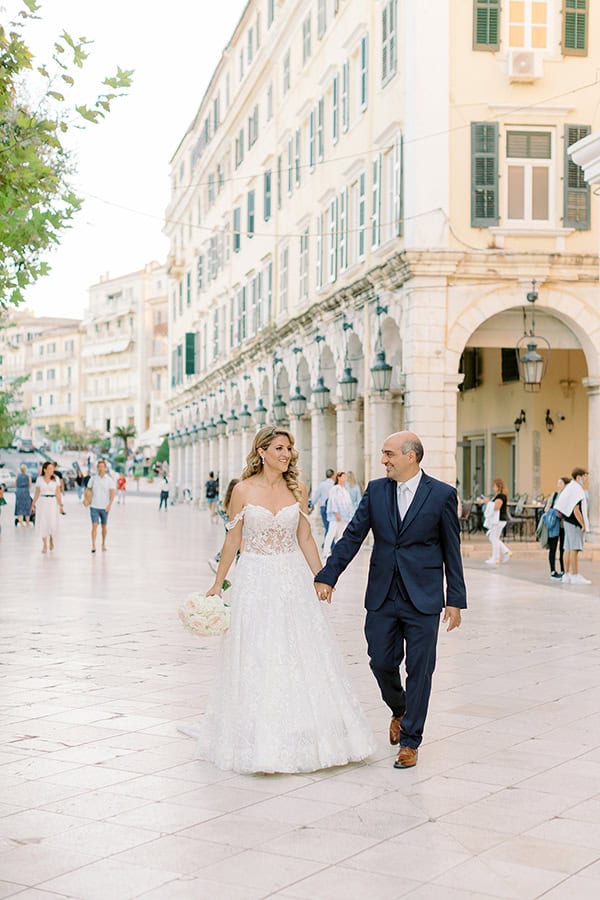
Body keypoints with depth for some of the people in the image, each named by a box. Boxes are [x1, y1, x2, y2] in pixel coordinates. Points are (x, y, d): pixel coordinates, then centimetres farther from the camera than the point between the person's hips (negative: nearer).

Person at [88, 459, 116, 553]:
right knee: (94, 526, -11)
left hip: (104, 507, 0)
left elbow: (112, 493, -7)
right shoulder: (93, 478, 1)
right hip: (94, 507, 0)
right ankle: (93, 546, -12)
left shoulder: (109, 480, -3)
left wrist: (109, 505, -19)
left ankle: (103, 543, 30)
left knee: (104, 527, 12)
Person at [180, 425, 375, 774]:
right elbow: (233, 540, 2)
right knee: (255, 659, 1)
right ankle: (260, 741, 14)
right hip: (256, 580, -2)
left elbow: (305, 539, 8)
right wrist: (217, 584, 4)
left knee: (303, 656, 3)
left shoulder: (298, 490, 3)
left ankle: (304, 736, 15)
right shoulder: (244, 490, -4)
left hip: (293, 579, 2)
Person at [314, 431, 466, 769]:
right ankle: (400, 711, 38)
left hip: (423, 599, -3)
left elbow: (452, 550, -1)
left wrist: (455, 599, -2)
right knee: (382, 662, 7)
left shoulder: (442, 494, -4)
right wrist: (327, 576, -3)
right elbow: (352, 536, 4)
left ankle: (410, 741, 15)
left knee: (419, 669, 2)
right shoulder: (376, 490, 4)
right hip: (382, 597, 3)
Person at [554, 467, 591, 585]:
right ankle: (575, 576, -8)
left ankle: (566, 575, 11)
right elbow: (576, 510, -21)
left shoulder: (570, 487, 15)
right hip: (574, 523, -10)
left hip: (568, 522, 10)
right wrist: (583, 525, -15)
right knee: (574, 549, -9)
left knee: (568, 549, 9)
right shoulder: (576, 489, -16)